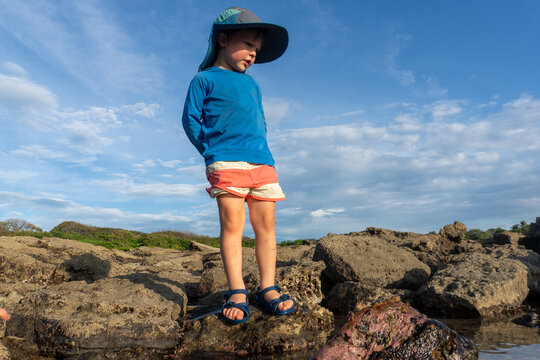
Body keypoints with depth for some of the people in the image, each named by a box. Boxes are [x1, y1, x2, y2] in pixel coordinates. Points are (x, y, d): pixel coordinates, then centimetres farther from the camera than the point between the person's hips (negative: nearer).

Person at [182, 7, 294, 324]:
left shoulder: (252, 84, 25)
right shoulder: (205, 79, 8)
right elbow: (190, 119, 4)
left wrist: (260, 150, 14)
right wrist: (211, 151, 0)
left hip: (262, 162, 6)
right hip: (226, 163, -5)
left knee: (265, 224, 1)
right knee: (232, 223, -9)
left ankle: (268, 288, 9)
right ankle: (237, 292, -1)